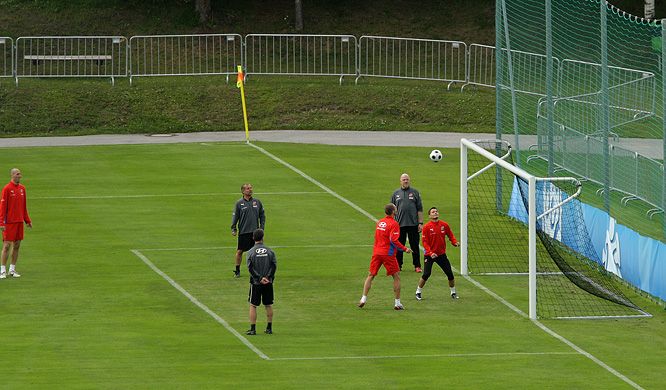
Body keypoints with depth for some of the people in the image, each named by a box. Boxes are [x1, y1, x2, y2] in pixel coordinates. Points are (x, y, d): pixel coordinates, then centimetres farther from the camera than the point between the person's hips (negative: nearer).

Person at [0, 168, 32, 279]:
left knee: (17, 245, 8)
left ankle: (12, 269, 15)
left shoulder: (22, 188, 10)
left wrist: (27, 220, 14)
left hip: (19, 221, 6)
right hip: (9, 222, -6)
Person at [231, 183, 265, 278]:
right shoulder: (239, 203, 0)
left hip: (255, 231, 2)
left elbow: (262, 216, 13)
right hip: (243, 231, -2)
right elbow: (235, 217, 2)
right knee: (239, 251, -1)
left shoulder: (257, 202, 7)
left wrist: (262, 227, 3)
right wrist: (233, 229, -6)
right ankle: (237, 270, 10)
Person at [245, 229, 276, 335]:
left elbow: (250, 268, -12)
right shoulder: (270, 251, 1)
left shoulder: (251, 252, -5)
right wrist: (267, 277, -8)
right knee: (268, 305, 11)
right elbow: (274, 266, -5)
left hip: (255, 282, -2)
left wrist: (260, 278, -11)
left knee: (253, 305, 3)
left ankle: (253, 329, -1)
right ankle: (269, 328, 14)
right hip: (268, 283, 2)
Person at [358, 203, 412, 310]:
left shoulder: (380, 222, 10)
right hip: (388, 253, -6)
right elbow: (394, 240, -18)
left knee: (370, 276, 13)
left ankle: (364, 299, 7)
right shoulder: (393, 224, -11)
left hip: (376, 252, 6)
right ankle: (397, 303, 3)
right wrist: (405, 249, -10)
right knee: (396, 276, 5)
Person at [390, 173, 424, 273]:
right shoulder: (396, 193, 9)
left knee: (415, 246, 3)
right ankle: (398, 265, 12)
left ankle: (417, 266, 9)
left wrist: (420, 223, -1)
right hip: (400, 224, 1)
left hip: (413, 224, -1)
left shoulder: (415, 192, 6)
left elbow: (420, 209, 5)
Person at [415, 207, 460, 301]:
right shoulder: (427, 227, -9)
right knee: (426, 274, -12)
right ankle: (418, 292, 7)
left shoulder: (444, 225, 1)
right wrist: (430, 253, -22)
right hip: (429, 255, -3)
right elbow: (425, 242, -10)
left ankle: (453, 292, 21)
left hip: (441, 254, 3)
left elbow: (450, 235, 10)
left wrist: (455, 243, -10)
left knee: (450, 273, 2)